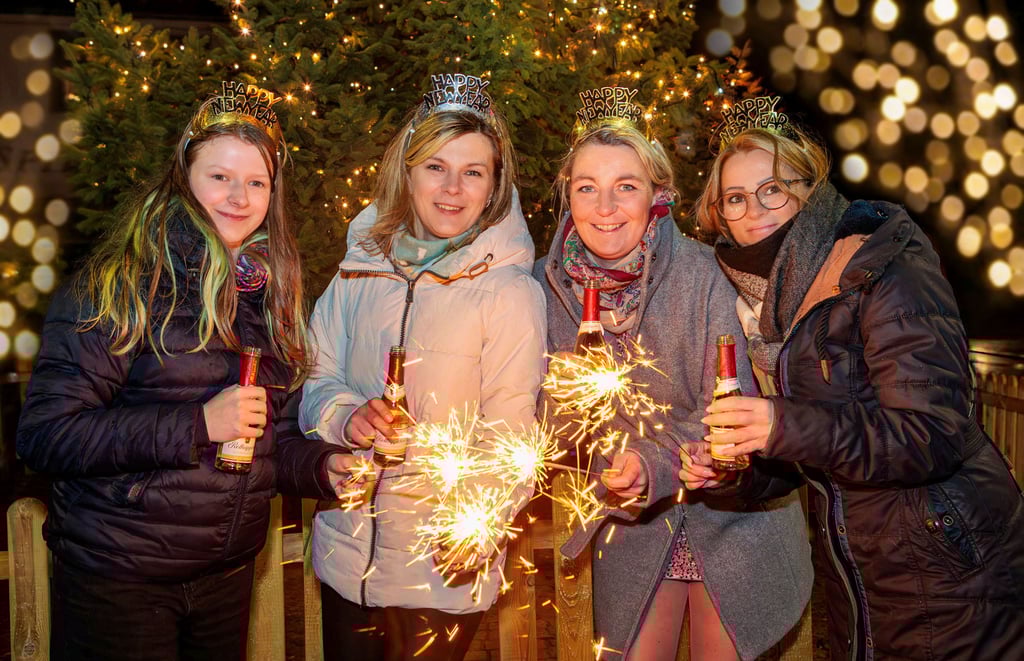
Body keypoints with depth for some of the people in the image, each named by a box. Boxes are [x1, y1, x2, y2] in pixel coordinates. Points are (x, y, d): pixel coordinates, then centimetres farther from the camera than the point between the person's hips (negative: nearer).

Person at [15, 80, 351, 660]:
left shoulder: (272, 294, 5)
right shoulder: (117, 286, -14)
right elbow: (44, 434, -20)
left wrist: (321, 466, -8)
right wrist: (196, 425, -25)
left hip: (229, 571, 6)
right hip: (116, 578, -5)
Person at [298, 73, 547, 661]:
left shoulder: (512, 291, -12)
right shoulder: (361, 268, 1)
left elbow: (511, 432, -14)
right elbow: (317, 378, 6)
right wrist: (347, 418, -16)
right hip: (345, 551, 4)